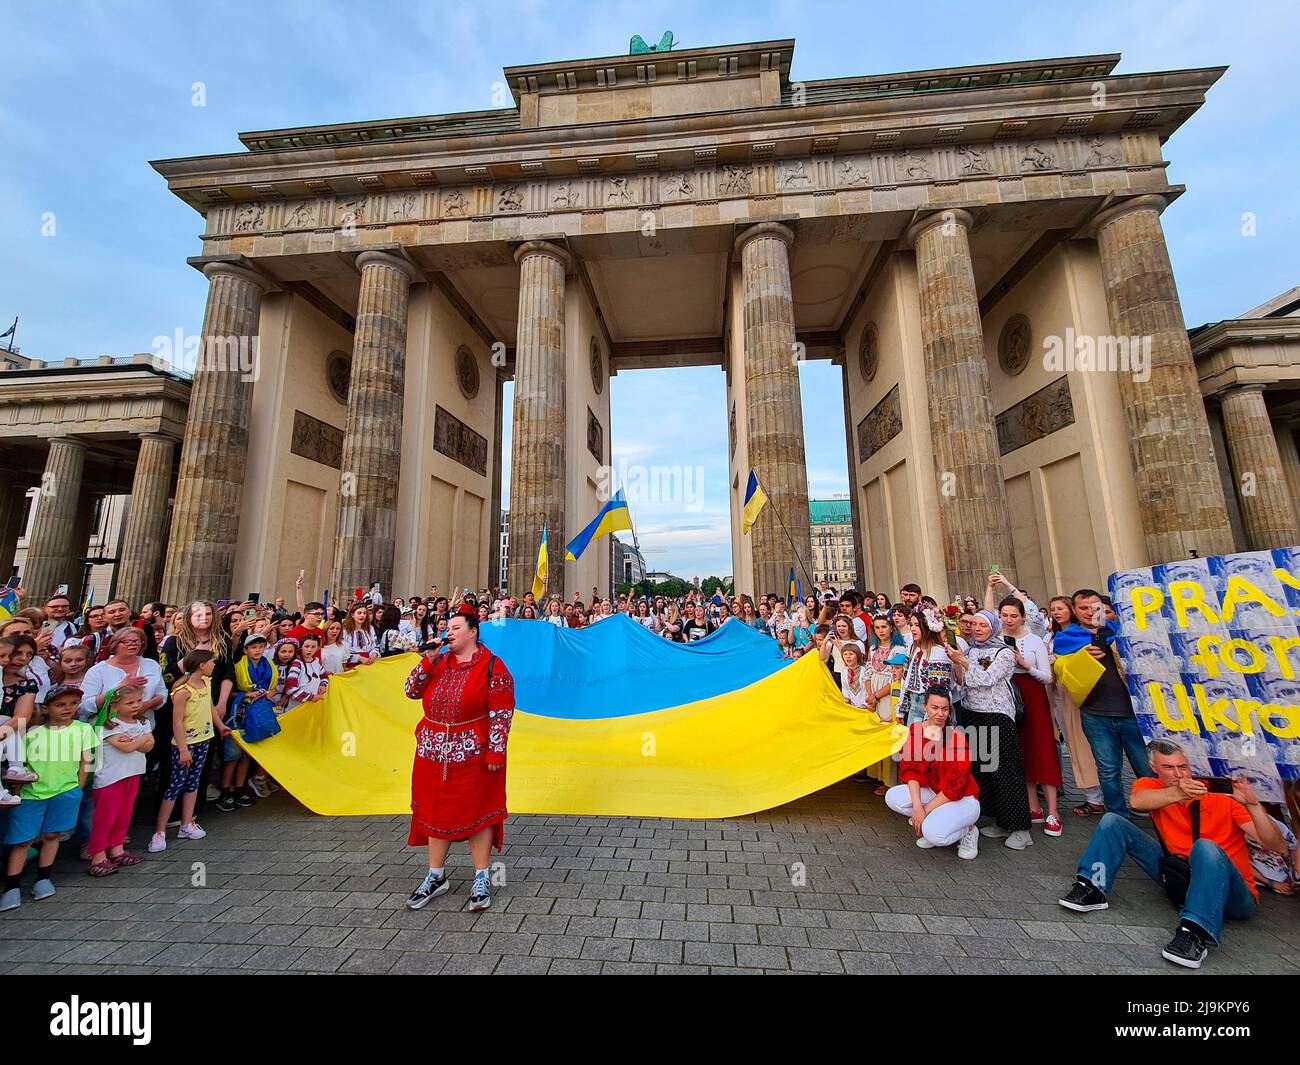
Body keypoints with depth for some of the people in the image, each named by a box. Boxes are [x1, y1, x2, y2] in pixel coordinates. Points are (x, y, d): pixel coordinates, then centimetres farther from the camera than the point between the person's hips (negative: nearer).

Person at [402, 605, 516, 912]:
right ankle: (436, 876, 34)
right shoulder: (439, 662, 7)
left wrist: (496, 751, -16)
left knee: (477, 811, 6)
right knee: (435, 810, 15)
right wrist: (427, 660, -8)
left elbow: (501, 714, -13)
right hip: (433, 751, 6)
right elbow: (412, 691, 2)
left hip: (473, 753, -5)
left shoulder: (492, 666, -11)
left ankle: (481, 878, 23)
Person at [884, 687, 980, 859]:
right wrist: (917, 806, -22)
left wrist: (925, 811, -19)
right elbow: (910, 769, -8)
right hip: (932, 792, 5)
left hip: (962, 798, -4)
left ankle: (967, 831, 3)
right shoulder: (915, 731, -5)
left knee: (935, 834, -29)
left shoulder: (957, 738, -19)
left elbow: (954, 788, -18)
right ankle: (932, 822, 3)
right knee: (893, 797, -20)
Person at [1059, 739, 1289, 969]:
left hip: (1234, 896, -3)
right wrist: (1178, 793, -43)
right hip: (1181, 879, 3)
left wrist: (1252, 804, -29)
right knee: (1113, 821, -9)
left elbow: (1278, 847, -13)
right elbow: (1136, 801, -26)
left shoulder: (1222, 794, -6)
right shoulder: (1150, 785, -1)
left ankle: (1195, 932, -38)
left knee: (1205, 847, -35)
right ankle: (1094, 889, -13)